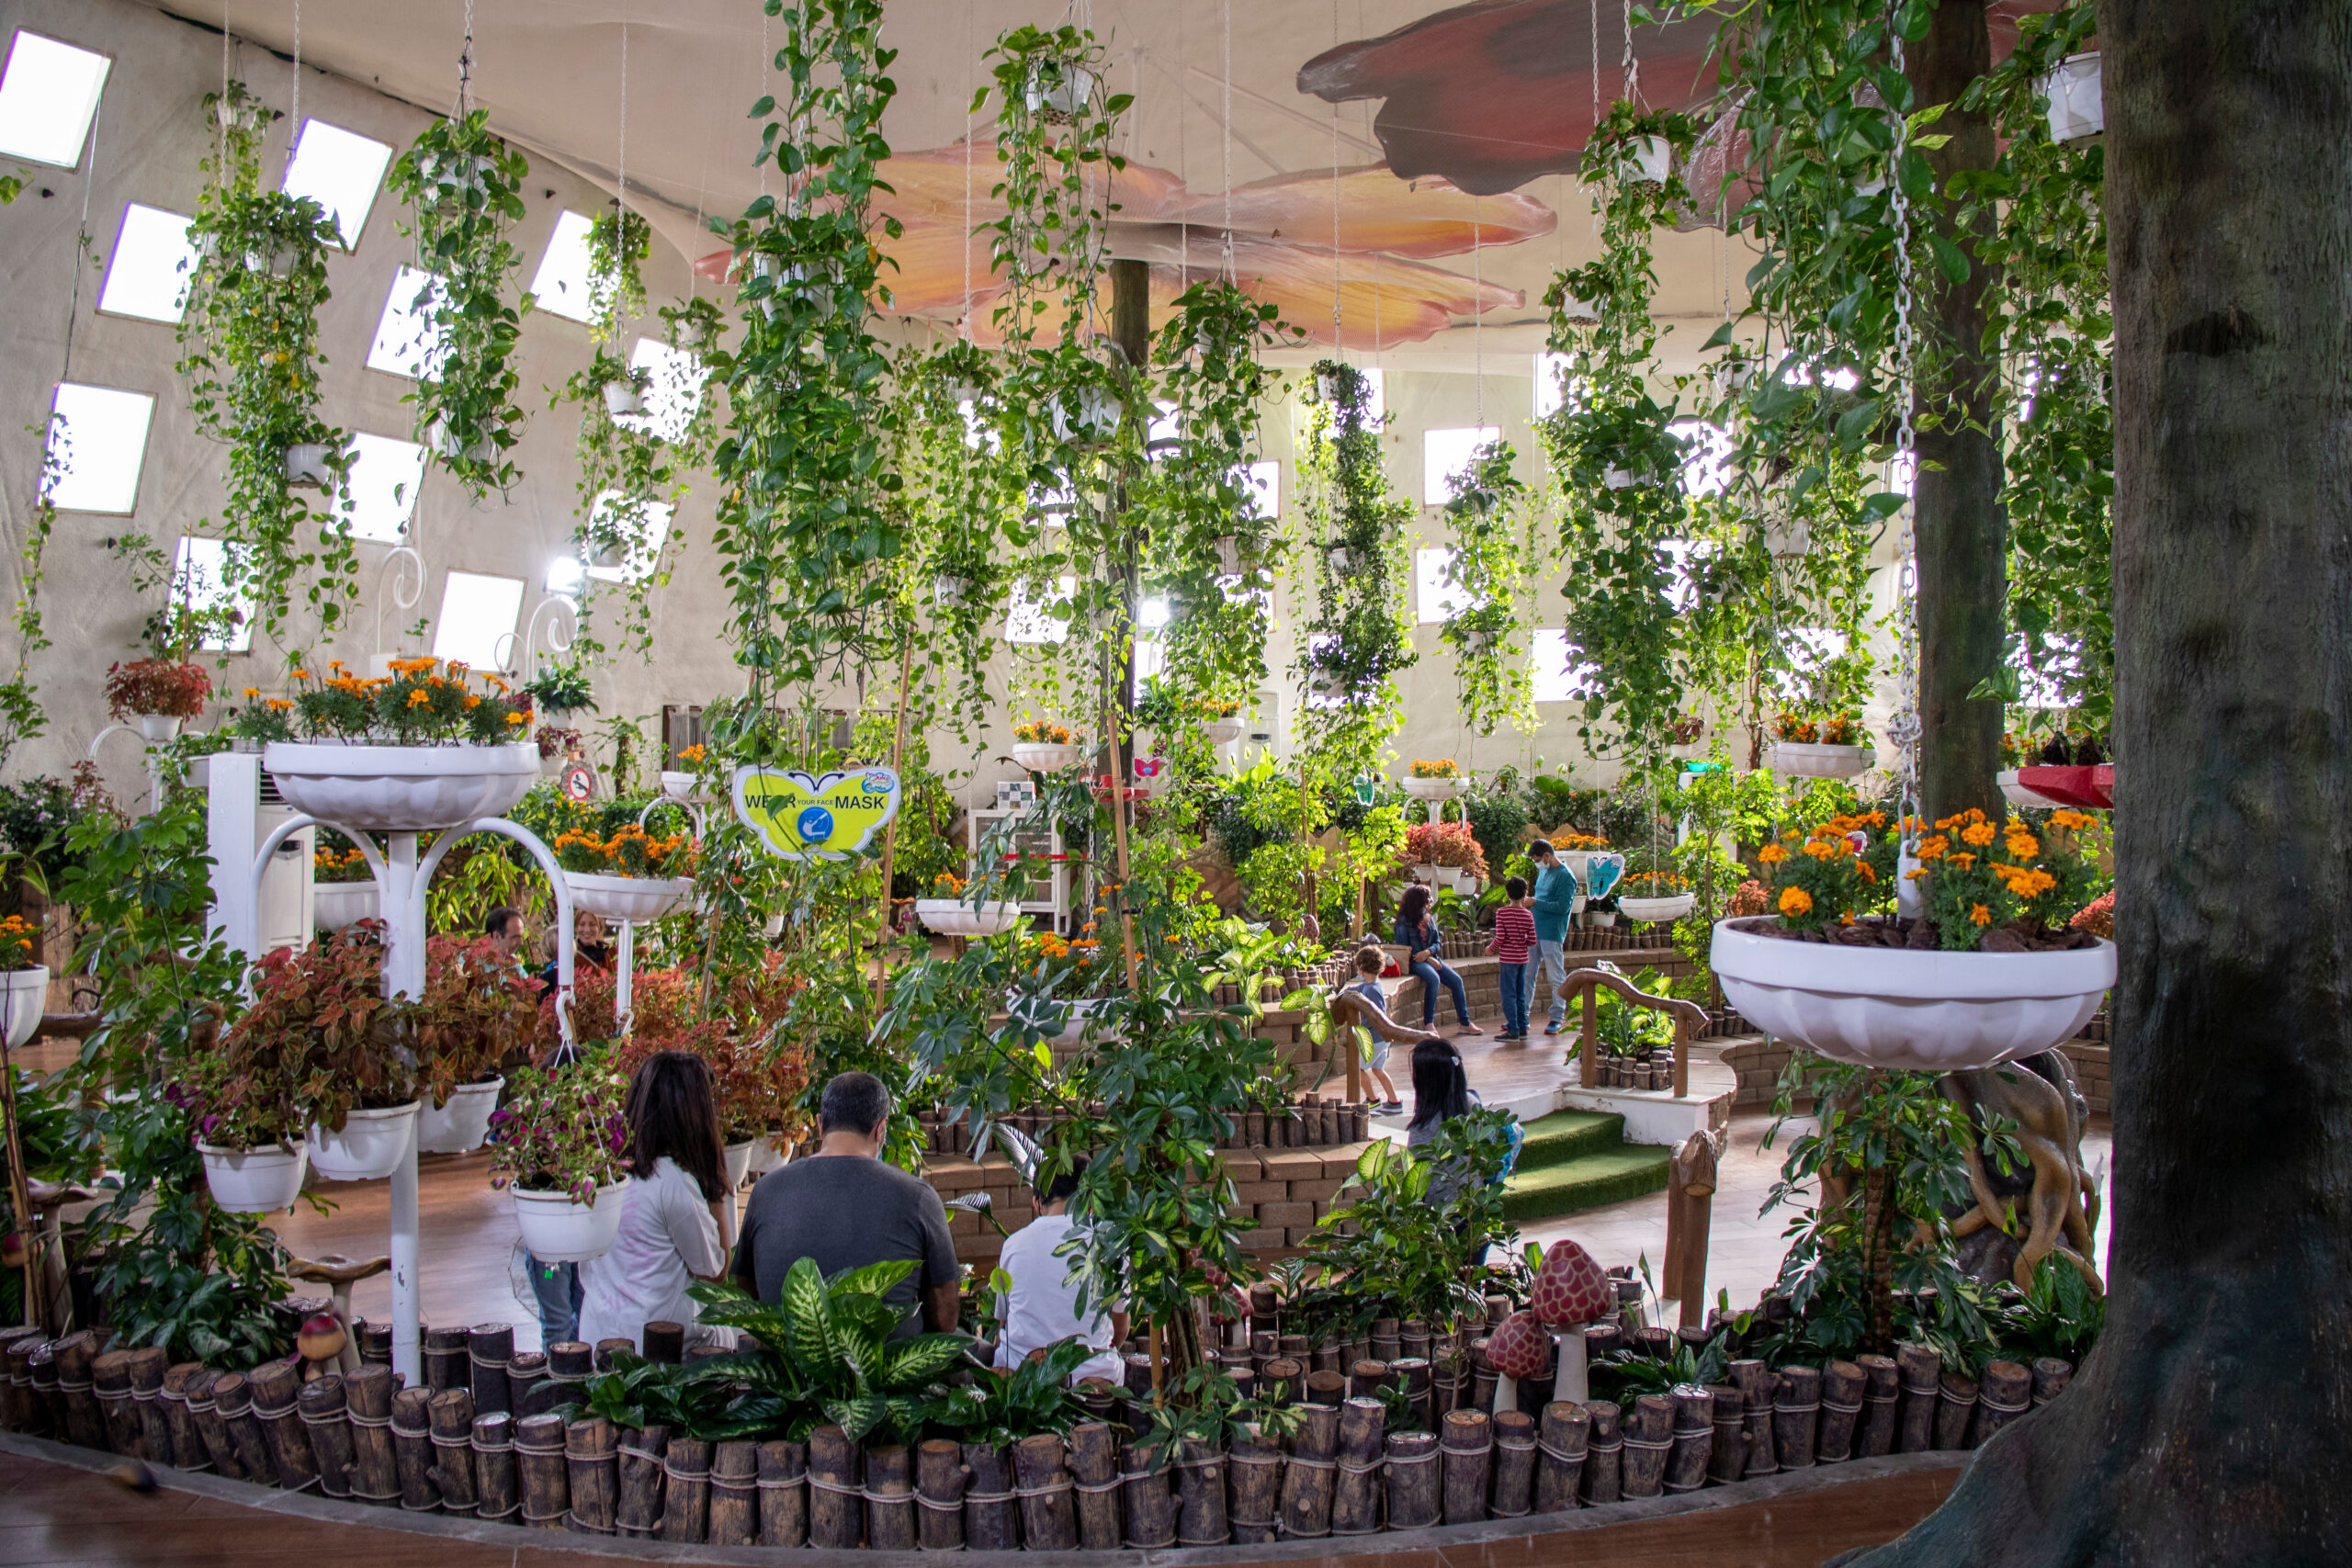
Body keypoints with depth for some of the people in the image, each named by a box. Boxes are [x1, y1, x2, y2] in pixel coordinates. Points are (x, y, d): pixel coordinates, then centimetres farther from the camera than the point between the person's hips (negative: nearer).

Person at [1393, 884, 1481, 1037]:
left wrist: (1428, 952, -12)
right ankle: (1428, 1024, -30)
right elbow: (1403, 948, -9)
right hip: (1414, 961, -7)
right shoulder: (1404, 920, -7)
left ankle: (1465, 1023, -6)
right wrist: (1428, 960, -13)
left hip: (1430, 958, 7)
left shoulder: (1429, 919, 13)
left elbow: (1436, 943, 13)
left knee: (1456, 980, -11)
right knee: (1434, 978, -34)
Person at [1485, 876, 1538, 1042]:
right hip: (1523, 958, 4)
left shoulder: (1502, 913, -11)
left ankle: (1513, 1030, -2)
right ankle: (1522, 1028, 18)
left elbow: (1500, 938, -14)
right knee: (1520, 995, 14)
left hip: (1508, 958, -4)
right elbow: (1532, 941, -1)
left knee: (1509, 995, 0)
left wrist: (1491, 948, 4)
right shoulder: (1528, 915, -1)